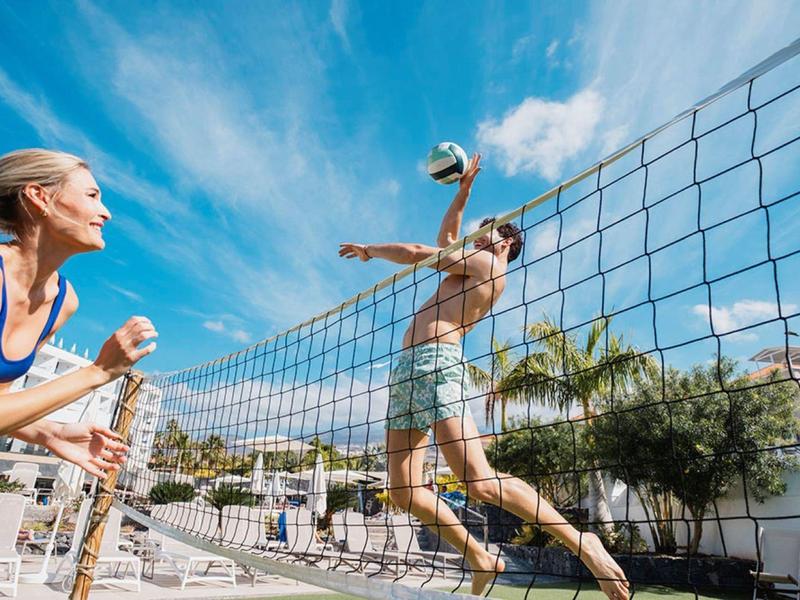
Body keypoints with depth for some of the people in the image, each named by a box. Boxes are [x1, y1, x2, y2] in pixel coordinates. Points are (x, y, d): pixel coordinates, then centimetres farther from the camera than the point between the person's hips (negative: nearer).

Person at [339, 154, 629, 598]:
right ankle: (480, 559, 13)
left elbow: (415, 254, 1)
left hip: (434, 364, -9)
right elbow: (445, 237, 45)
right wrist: (464, 189, 44)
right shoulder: (472, 265, 29)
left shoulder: (488, 264, 4)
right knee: (403, 491, 2)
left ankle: (580, 541, -5)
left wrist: (367, 249, 16)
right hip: (405, 370, 9)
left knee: (481, 483, -19)